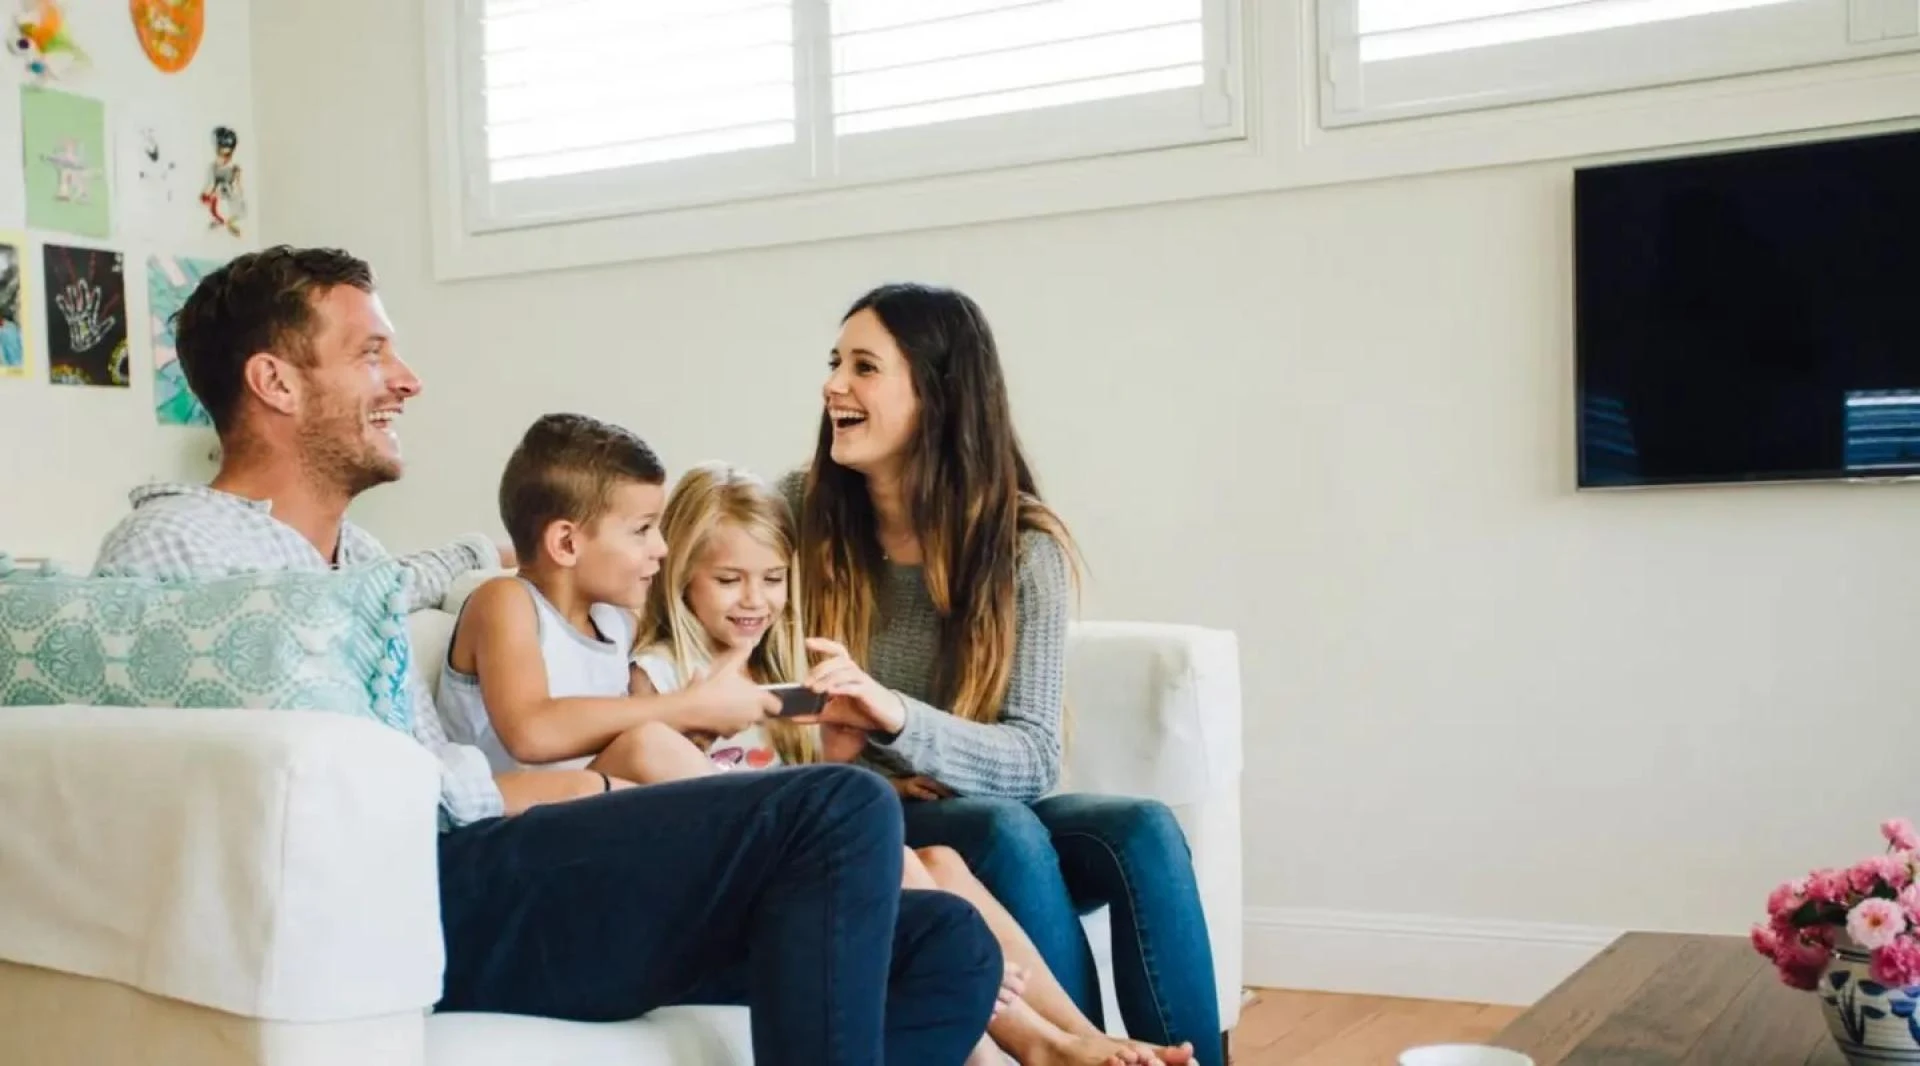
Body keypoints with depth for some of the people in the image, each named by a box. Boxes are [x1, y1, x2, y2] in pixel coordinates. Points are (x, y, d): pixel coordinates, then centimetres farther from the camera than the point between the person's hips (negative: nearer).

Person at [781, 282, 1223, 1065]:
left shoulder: (1024, 549, -6)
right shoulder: (798, 512, -5)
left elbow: (1033, 757, -13)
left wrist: (896, 716, -32)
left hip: (988, 814, 1)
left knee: (1142, 831, -28)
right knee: (1005, 829, -33)